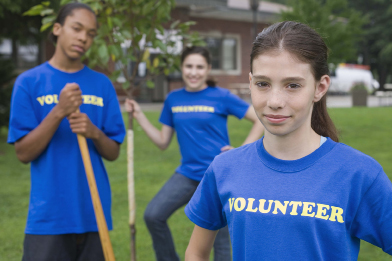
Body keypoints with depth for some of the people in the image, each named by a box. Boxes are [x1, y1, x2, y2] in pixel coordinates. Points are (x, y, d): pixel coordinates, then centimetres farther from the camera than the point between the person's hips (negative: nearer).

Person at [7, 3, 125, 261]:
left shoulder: (102, 84, 7)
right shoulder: (29, 82, 0)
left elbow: (114, 152, 7)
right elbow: (23, 153, -5)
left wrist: (94, 133, -14)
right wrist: (59, 112, -17)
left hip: (94, 214, 3)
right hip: (48, 217, -2)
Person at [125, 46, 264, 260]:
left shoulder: (221, 97, -6)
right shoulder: (173, 99, 6)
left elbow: (261, 120, -3)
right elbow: (163, 142, 9)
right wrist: (139, 115, 3)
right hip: (188, 173, 4)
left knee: (220, 238, 3)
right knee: (153, 215, -13)